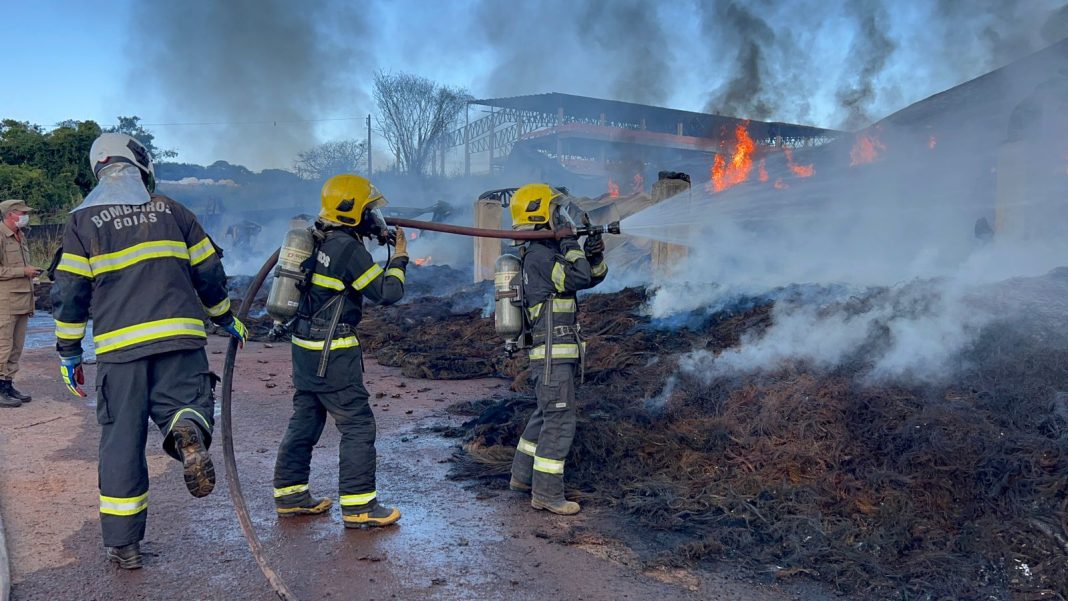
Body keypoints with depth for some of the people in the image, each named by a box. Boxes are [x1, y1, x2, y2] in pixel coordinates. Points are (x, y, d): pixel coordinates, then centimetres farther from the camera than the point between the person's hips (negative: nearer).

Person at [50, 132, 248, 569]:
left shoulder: (82, 220, 6)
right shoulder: (171, 210, 10)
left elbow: (69, 292, 2)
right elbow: (209, 273, 12)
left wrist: (68, 352, 11)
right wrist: (227, 320, 26)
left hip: (120, 347, 0)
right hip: (180, 338, 1)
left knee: (122, 441, 7)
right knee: (187, 404, 12)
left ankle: (123, 545, 13)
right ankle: (188, 432, -27)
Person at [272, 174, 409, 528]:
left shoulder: (319, 240, 8)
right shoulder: (349, 248, -17)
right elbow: (387, 293, -14)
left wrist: (377, 240, 14)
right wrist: (399, 258, 1)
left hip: (306, 347, 9)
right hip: (332, 353, -9)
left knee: (305, 419, 17)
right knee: (358, 425, -3)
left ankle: (289, 495, 26)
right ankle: (358, 506, 2)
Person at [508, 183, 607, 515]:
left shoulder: (550, 250, 16)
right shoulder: (541, 253, -14)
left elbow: (594, 275, 16)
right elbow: (578, 278, -24)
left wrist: (594, 254, -4)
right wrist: (570, 242, -13)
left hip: (556, 352, 10)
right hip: (553, 352, -10)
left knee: (546, 415, 19)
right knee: (560, 420, -7)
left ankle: (522, 476, 30)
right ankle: (547, 493, -1)